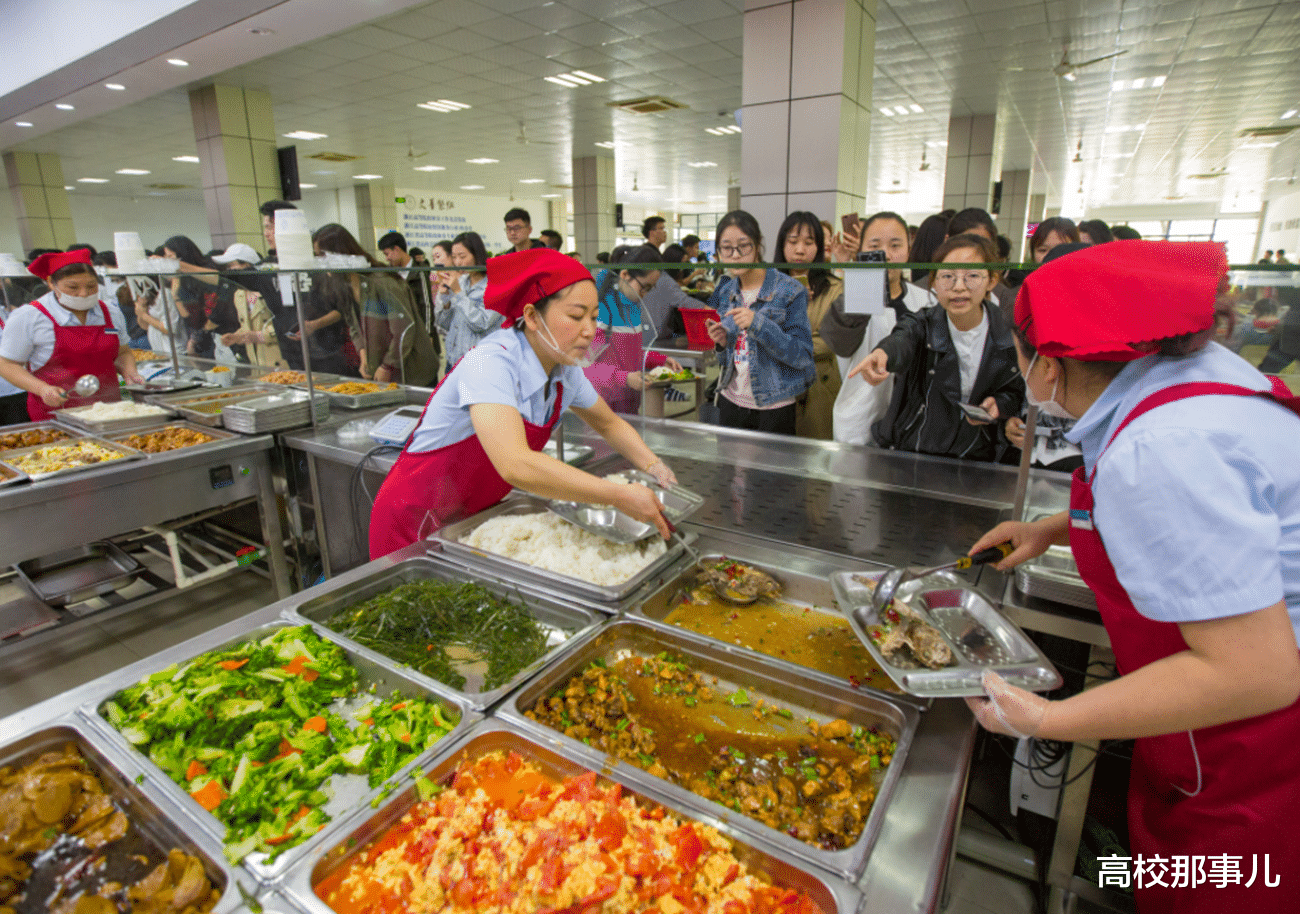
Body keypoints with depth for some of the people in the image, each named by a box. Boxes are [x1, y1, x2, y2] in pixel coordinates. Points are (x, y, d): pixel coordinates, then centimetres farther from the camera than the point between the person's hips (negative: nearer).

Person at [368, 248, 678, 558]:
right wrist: (620, 496, -39)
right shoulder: (491, 363, -29)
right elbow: (516, 466, -43)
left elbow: (609, 424, 11)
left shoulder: (567, 370, -7)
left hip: (477, 516, 6)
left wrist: (653, 466, -7)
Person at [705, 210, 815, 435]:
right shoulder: (726, 292, 6)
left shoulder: (789, 291, -11)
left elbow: (802, 356, -16)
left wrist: (758, 324, -27)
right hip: (731, 401, 5)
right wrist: (723, 340, -8)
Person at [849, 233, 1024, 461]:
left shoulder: (1008, 337, 0)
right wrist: (882, 354, -55)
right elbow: (902, 340, -31)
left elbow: (1015, 392, 15)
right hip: (908, 449, -3)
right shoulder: (923, 324, -6)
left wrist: (998, 405, -9)